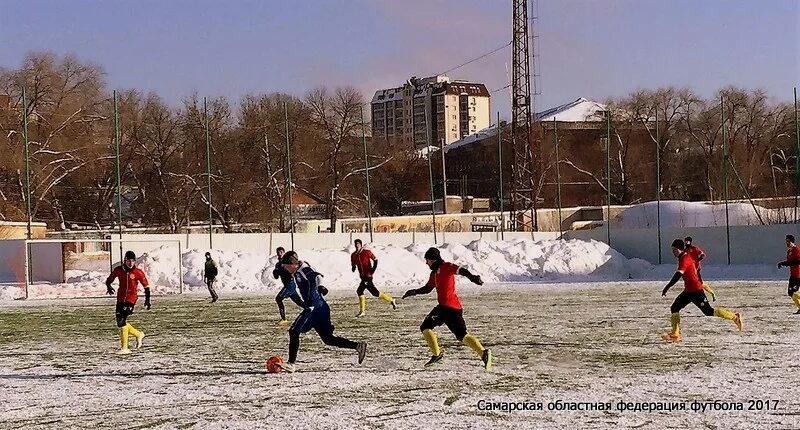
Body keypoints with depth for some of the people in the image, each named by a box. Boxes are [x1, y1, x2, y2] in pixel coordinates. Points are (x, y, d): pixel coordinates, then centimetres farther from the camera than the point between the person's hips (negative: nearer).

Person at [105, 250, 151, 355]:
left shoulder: (138, 272, -7)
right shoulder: (118, 270, 1)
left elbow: (146, 286, 2)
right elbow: (109, 280, 12)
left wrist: (147, 300, -3)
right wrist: (108, 287, -10)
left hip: (131, 300, -5)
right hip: (120, 299, 5)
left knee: (122, 322, -16)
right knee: (120, 323, 8)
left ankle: (124, 348, -10)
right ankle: (138, 334, 32)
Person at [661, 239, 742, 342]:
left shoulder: (684, 259, -18)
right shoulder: (686, 256, 12)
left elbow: (678, 275, -30)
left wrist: (667, 288, -34)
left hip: (696, 291, -10)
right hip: (688, 291, 10)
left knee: (709, 312, -6)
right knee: (674, 308, 5)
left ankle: (735, 317, 5)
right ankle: (675, 335, 5)